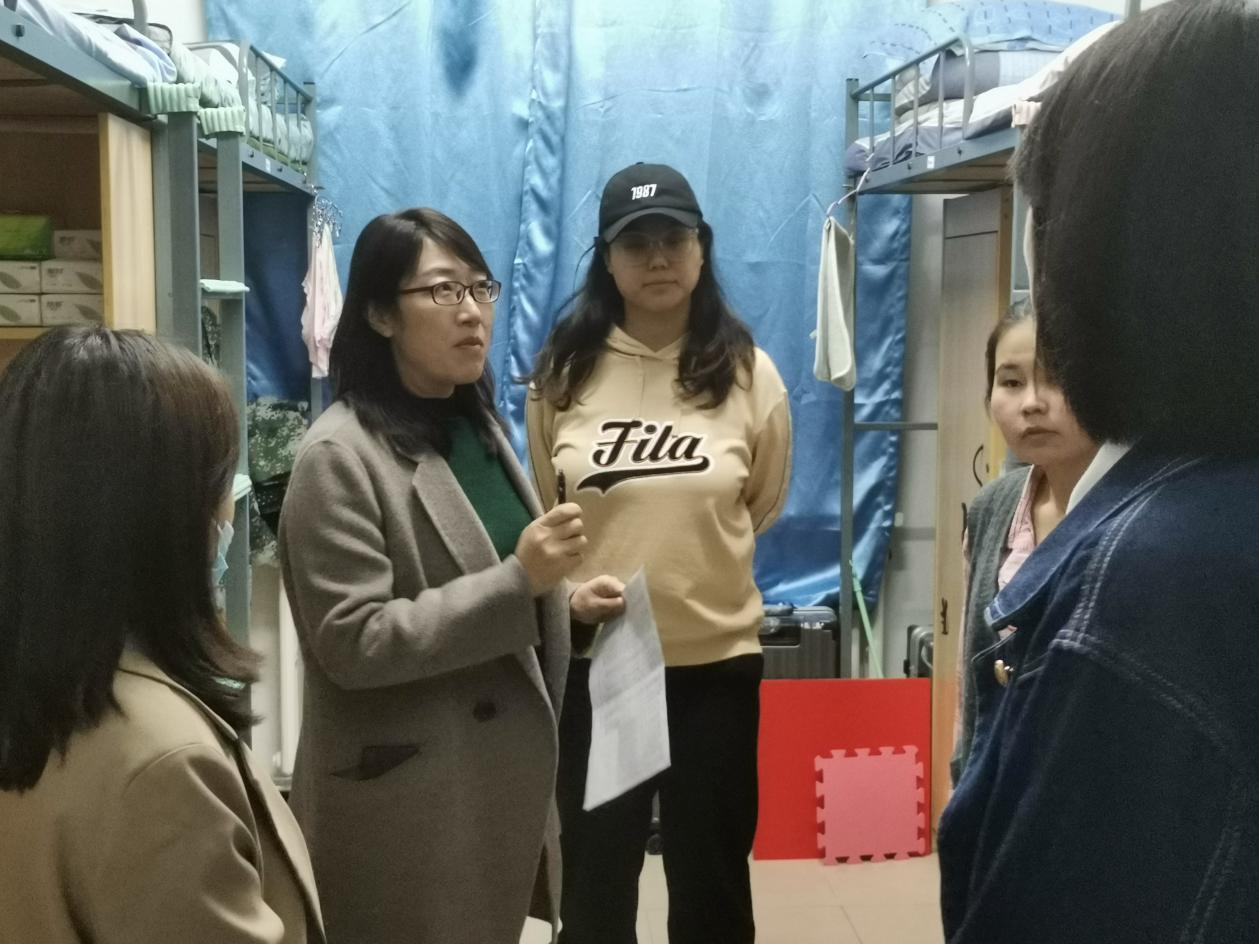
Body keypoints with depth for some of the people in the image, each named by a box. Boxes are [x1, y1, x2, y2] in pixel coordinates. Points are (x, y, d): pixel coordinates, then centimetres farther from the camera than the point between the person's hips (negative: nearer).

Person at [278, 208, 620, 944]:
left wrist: (559, 601, 2)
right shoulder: (341, 456, -15)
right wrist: (518, 584, -26)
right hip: (407, 799, -7)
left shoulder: (477, 426, 10)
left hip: (504, 774, 8)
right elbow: (352, 643, -21)